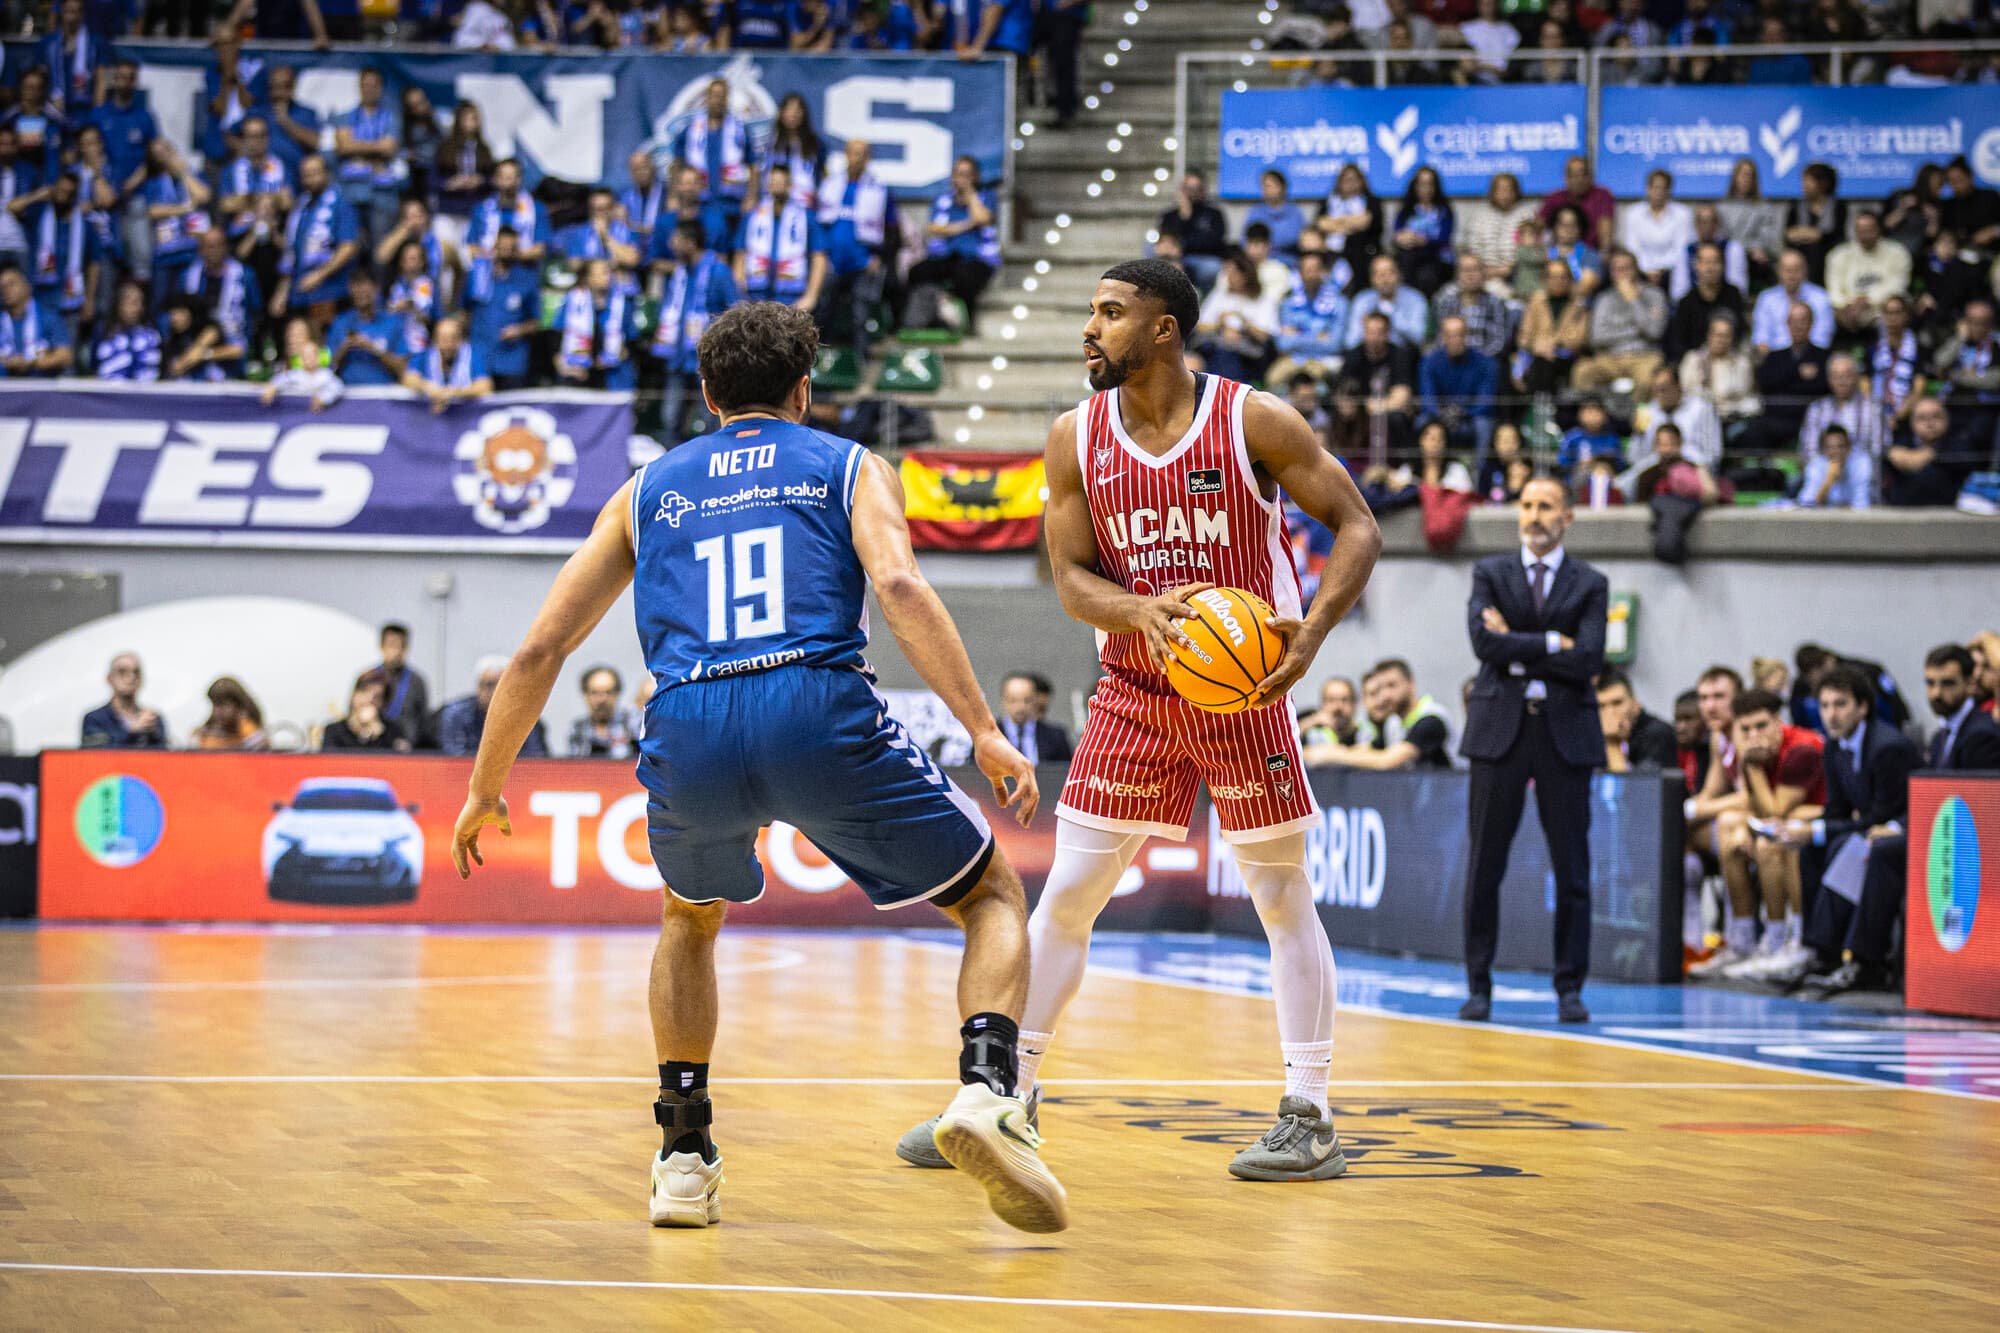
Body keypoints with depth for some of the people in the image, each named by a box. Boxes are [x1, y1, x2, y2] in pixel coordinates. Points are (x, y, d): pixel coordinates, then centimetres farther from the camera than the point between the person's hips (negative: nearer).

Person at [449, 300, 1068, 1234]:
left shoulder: (648, 489, 28)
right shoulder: (850, 467, 21)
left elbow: (539, 651, 24)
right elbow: (898, 585, -2)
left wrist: (484, 790, 35)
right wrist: (983, 730, -7)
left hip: (687, 737, 3)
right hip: (820, 714, -3)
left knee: (691, 918, 35)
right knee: (994, 896, 17)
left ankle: (684, 1158, 26)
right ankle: (987, 1091, -10)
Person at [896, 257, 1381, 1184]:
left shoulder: (1254, 421, -11)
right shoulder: (1076, 438, -1)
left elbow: (1357, 528, -7)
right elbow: (1070, 577, -1)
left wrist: (1313, 628, -23)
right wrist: (1144, 612, -23)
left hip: (1244, 689, -3)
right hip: (1134, 690, 3)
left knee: (1282, 898, 1)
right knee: (1065, 894, 3)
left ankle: (1310, 1120, 7)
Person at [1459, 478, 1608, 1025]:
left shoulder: (1589, 584, 7)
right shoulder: (1490, 573, 8)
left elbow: (1588, 659, -8)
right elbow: (1484, 641, -9)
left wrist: (1517, 647, -8)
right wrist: (1552, 643, -10)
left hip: (1565, 732, 0)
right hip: (1500, 728, 0)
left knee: (1571, 867, 1)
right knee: (1486, 863, 1)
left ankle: (1570, 989, 7)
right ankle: (1478, 986, 8)